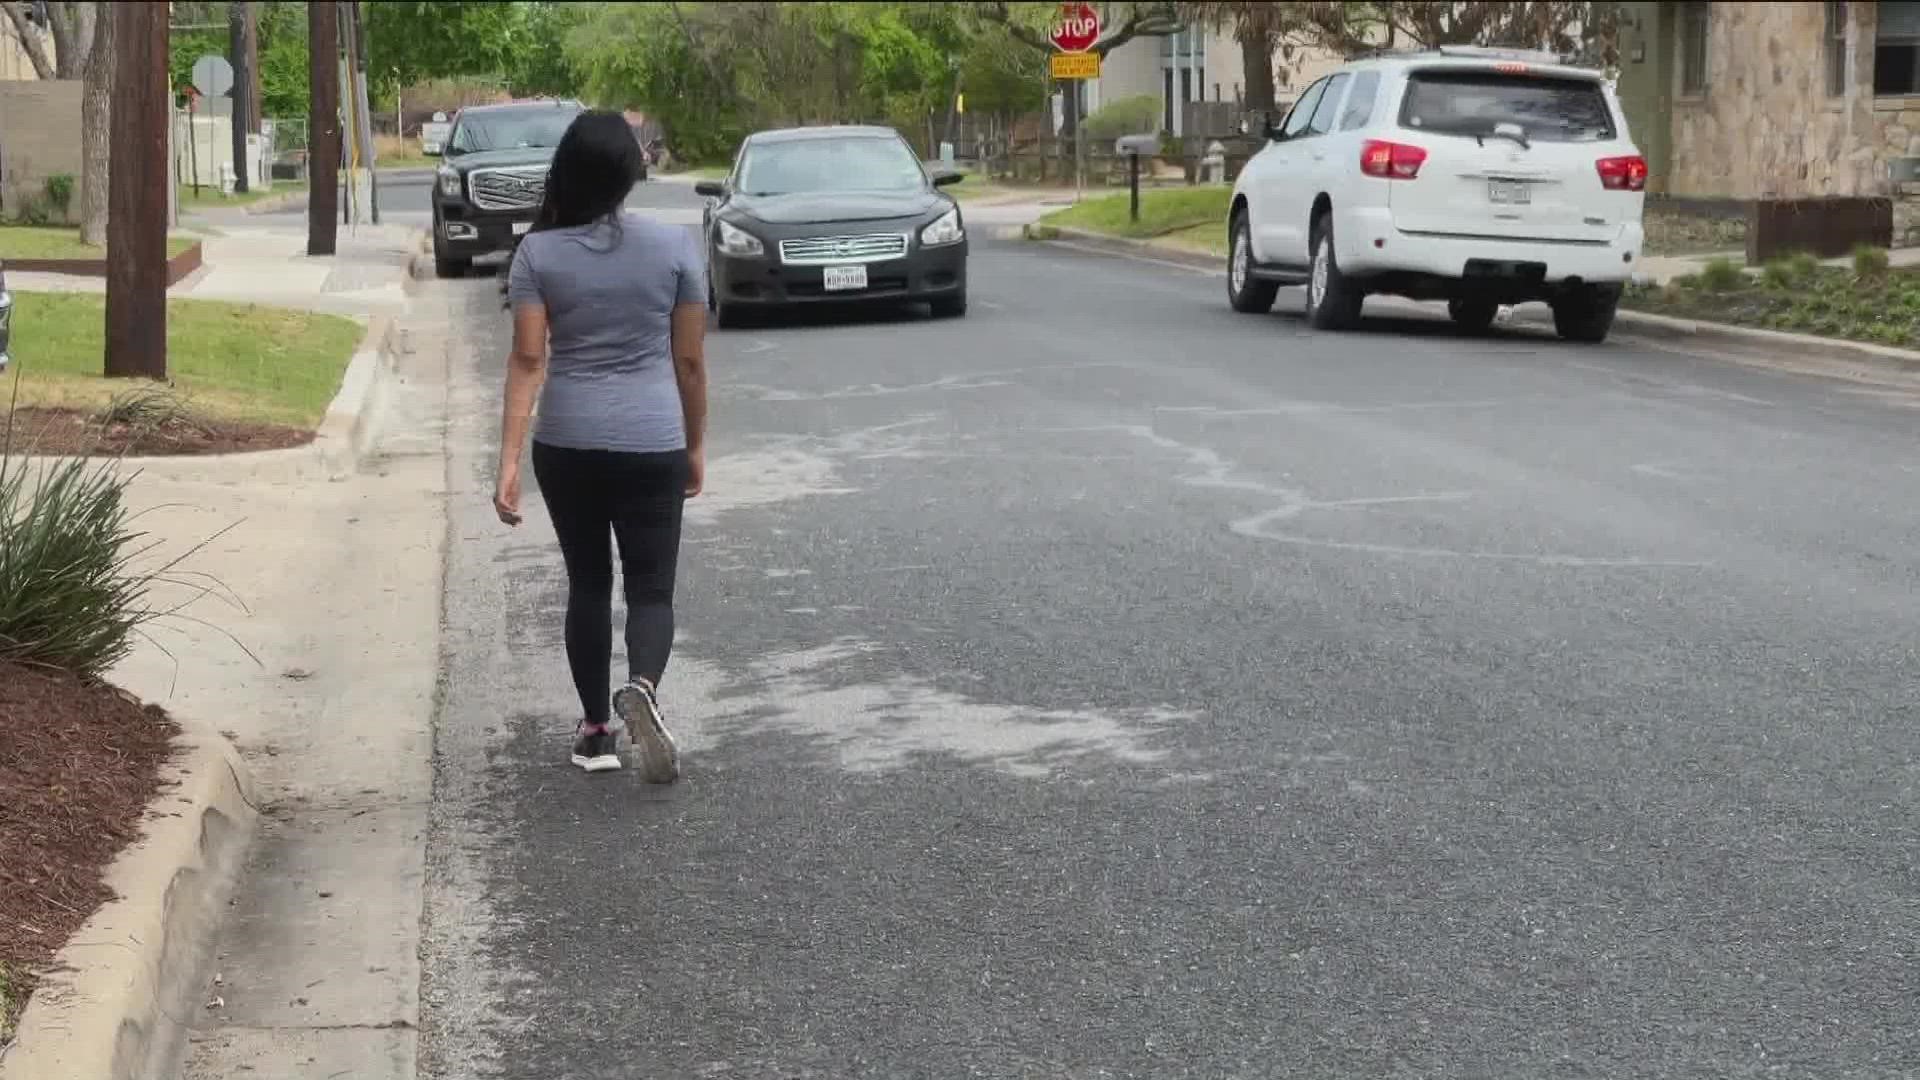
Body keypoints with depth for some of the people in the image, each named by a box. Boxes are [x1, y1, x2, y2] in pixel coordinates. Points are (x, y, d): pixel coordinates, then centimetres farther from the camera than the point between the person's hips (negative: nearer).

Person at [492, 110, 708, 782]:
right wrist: (696, 446, 13)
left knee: (588, 583, 16)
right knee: (650, 588, 5)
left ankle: (595, 730, 20)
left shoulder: (539, 253, -3)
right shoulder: (674, 247, -3)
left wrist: (509, 461, -9)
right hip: (652, 444, -1)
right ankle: (642, 688, -25)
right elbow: (689, 359, 1)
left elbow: (528, 360, -9)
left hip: (566, 446, 1)